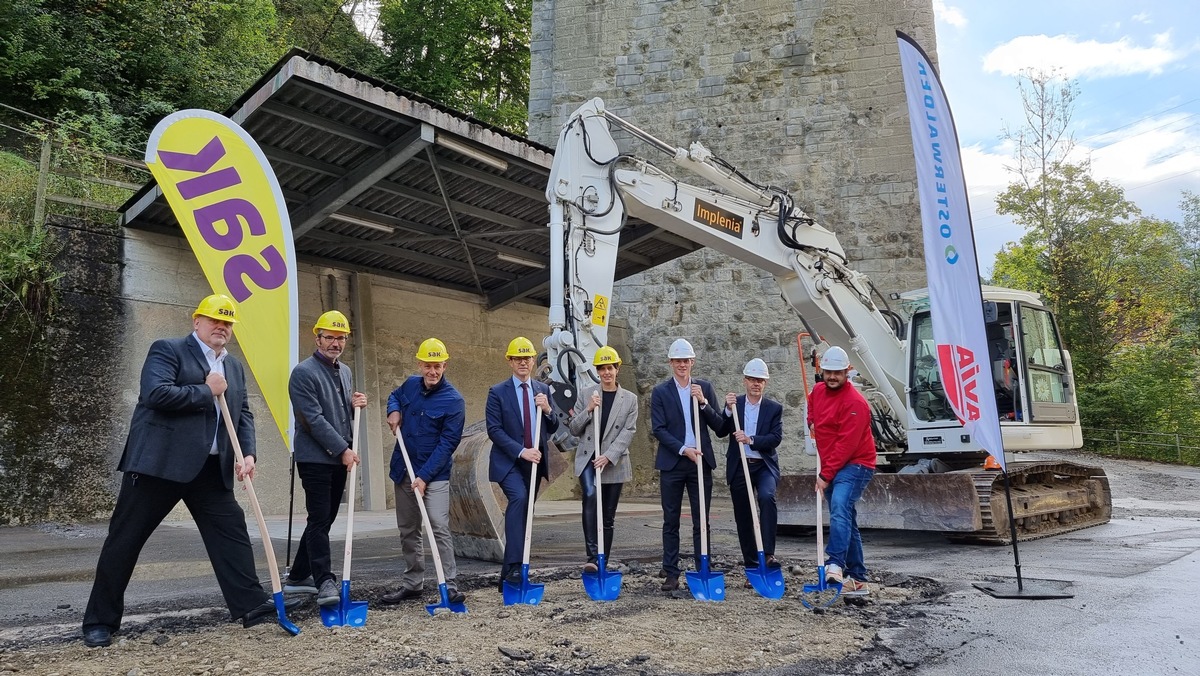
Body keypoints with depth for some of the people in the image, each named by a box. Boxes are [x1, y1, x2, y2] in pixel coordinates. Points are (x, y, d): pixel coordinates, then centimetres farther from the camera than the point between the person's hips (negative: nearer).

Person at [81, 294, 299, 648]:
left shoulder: (234, 367, 17)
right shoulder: (167, 349, -2)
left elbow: (244, 415, 11)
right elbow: (155, 393, -19)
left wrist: (247, 454, -4)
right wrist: (206, 391, -10)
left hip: (211, 469, 6)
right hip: (159, 461, -5)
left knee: (231, 531, 1)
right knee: (125, 538, 5)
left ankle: (251, 605, 6)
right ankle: (100, 620, 18)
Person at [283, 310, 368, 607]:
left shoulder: (346, 373, 15)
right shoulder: (304, 372, -10)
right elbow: (313, 419, -16)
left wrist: (355, 404, 3)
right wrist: (343, 449, -18)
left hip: (339, 459, 8)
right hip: (314, 458, -8)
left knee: (325, 519, 13)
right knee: (319, 520, -9)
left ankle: (298, 577, 25)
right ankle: (325, 582, -8)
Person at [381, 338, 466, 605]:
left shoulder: (453, 400, -13)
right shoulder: (411, 384, 4)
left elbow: (447, 444, -15)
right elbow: (395, 395, 29)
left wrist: (424, 477, -21)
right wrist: (394, 410, 4)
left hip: (434, 474, -6)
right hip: (403, 471, 6)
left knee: (439, 527, -14)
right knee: (408, 530, 13)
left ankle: (449, 585, -8)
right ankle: (412, 583, 24)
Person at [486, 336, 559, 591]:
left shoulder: (543, 390, 10)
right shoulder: (498, 392, -2)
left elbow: (553, 428, 10)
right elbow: (494, 430, -10)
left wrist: (547, 410, -11)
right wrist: (521, 451, -19)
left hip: (534, 463, 5)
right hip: (508, 462, -5)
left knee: (523, 512, 8)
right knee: (519, 498, -29)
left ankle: (507, 576, 19)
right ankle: (514, 566, -29)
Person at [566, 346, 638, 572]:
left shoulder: (630, 399, 6)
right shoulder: (586, 395, 8)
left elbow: (628, 432, -3)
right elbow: (574, 429, 7)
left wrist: (608, 456, -15)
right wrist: (588, 410, -9)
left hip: (614, 463, 1)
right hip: (588, 459, -1)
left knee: (608, 516, 6)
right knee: (590, 498, -27)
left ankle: (602, 564, 16)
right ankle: (592, 557, -28)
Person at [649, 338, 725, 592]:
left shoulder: (705, 388, 8)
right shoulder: (660, 392, 2)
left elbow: (719, 426, 4)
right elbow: (658, 429, -4)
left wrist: (704, 402, -11)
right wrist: (683, 449, -14)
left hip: (700, 462, 1)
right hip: (672, 464, -1)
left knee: (701, 521, 6)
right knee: (671, 522, 5)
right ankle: (671, 574, 12)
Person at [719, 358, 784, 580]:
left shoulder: (774, 408, 3)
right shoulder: (734, 404, 7)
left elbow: (776, 437, -9)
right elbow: (721, 432, -2)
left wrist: (751, 440, -22)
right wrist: (728, 410, -16)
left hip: (764, 466, -1)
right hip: (738, 467, 2)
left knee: (767, 497, -31)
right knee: (743, 518, 6)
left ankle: (768, 553, -26)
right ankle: (752, 568, 17)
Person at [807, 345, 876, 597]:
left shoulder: (855, 403, -18)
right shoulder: (818, 391, 7)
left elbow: (846, 445, -21)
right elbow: (812, 411, 33)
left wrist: (826, 475, -19)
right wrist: (812, 424, 12)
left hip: (855, 465, -8)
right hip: (831, 467, 8)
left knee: (840, 508, -30)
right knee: (846, 521, 10)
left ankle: (835, 564, -38)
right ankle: (858, 580, 17)